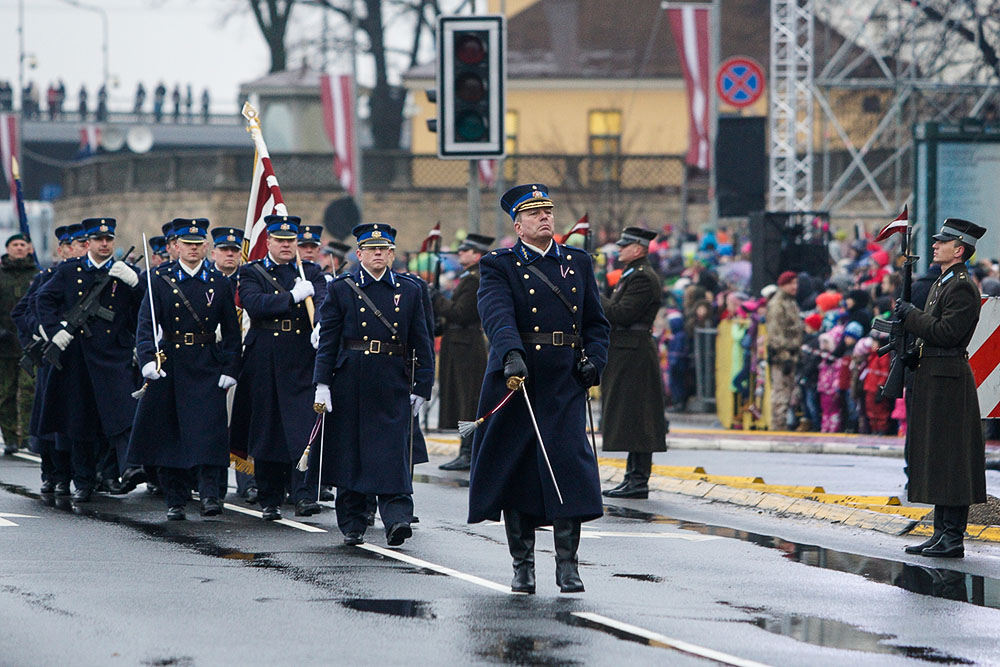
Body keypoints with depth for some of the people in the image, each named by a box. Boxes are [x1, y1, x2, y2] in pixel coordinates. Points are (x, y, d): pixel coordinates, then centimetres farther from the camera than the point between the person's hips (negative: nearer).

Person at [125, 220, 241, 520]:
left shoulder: (220, 284, 6)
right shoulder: (160, 281, 3)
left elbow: (232, 332, 8)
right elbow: (145, 324, -6)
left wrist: (230, 370, -2)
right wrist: (147, 359, -22)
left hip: (207, 369, 0)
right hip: (169, 368, 0)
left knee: (209, 431, -13)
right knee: (170, 435, 3)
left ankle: (209, 493, -12)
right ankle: (175, 501, 12)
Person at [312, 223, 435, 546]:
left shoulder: (410, 291, 10)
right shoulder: (341, 289, 5)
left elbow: (422, 344, 11)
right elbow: (327, 341, 2)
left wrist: (421, 387, 5)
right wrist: (322, 384, -6)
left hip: (393, 388, 0)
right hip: (351, 384, 0)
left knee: (394, 455, -10)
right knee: (350, 455, 5)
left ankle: (397, 519, -16)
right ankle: (352, 525, 15)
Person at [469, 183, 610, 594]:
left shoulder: (578, 263, 15)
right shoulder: (498, 266, 2)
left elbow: (596, 322, 18)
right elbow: (497, 315, -16)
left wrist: (594, 360, -1)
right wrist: (511, 355, -34)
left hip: (565, 384, 2)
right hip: (516, 377, -2)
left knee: (568, 466, -9)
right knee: (514, 471, 3)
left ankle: (567, 564, -3)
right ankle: (522, 565, 13)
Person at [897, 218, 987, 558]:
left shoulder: (962, 288, -14)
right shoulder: (942, 284, 18)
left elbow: (946, 332, -22)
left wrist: (910, 315, -13)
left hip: (948, 380, -11)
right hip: (933, 377, 11)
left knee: (948, 459, -9)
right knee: (936, 457, 11)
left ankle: (953, 538, -7)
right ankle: (942, 533, 15)